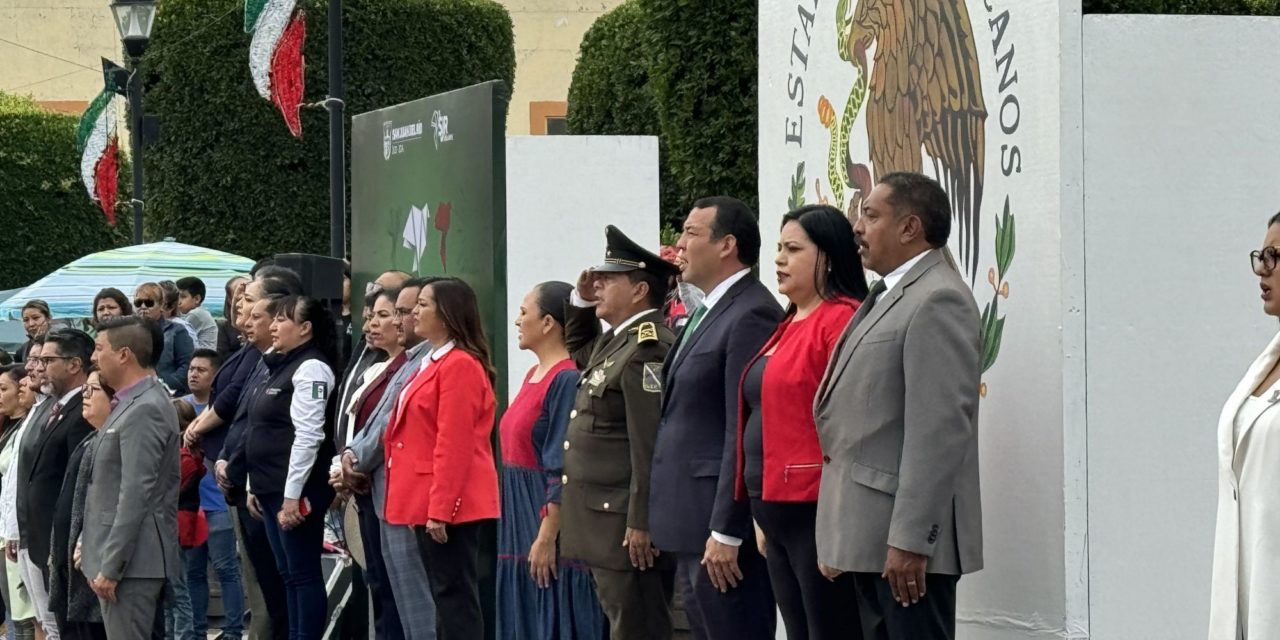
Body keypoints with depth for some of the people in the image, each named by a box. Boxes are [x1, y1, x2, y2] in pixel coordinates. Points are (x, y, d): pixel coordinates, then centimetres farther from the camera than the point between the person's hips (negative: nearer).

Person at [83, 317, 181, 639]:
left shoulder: (145, 409, -16)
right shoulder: (132, 403, 16)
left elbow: (136, 495, -21)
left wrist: (111, 567, -21)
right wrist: (101, 561, 19)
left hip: (132, 562, -10)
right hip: (114, 555, 10)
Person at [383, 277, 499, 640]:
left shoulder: (460, 366, -14)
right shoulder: (435, 363, 17)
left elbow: (455, 445, -19)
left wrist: (440, 509, -21)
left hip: (450, 505, -10)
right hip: (430, 502, 10)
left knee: (455, 594, -8)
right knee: (444, 595, 12)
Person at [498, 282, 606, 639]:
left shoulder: (567, 380, -15)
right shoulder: (534, 375, 13)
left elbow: (564, 469, -19)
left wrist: (547, 537, -22)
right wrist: (525, 533, 18)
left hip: (551, 524, -9)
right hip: (522, 523, 9)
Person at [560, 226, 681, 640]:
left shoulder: (648, 349, -16)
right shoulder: (615, 342, 15)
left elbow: (651, 446, -22)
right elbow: (578, 348, 39)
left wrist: (641, 523, -24)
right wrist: (581, 301, 20)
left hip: (629, 529, -11)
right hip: (605, 526, 11)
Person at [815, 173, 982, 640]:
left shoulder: (938, 301, -13)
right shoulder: (890, 297, 19)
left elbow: (940, 428, -20)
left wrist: (908, 540, -23)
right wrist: (842, 537, 18)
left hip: (909, 535, -10)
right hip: (871, 535, 10)